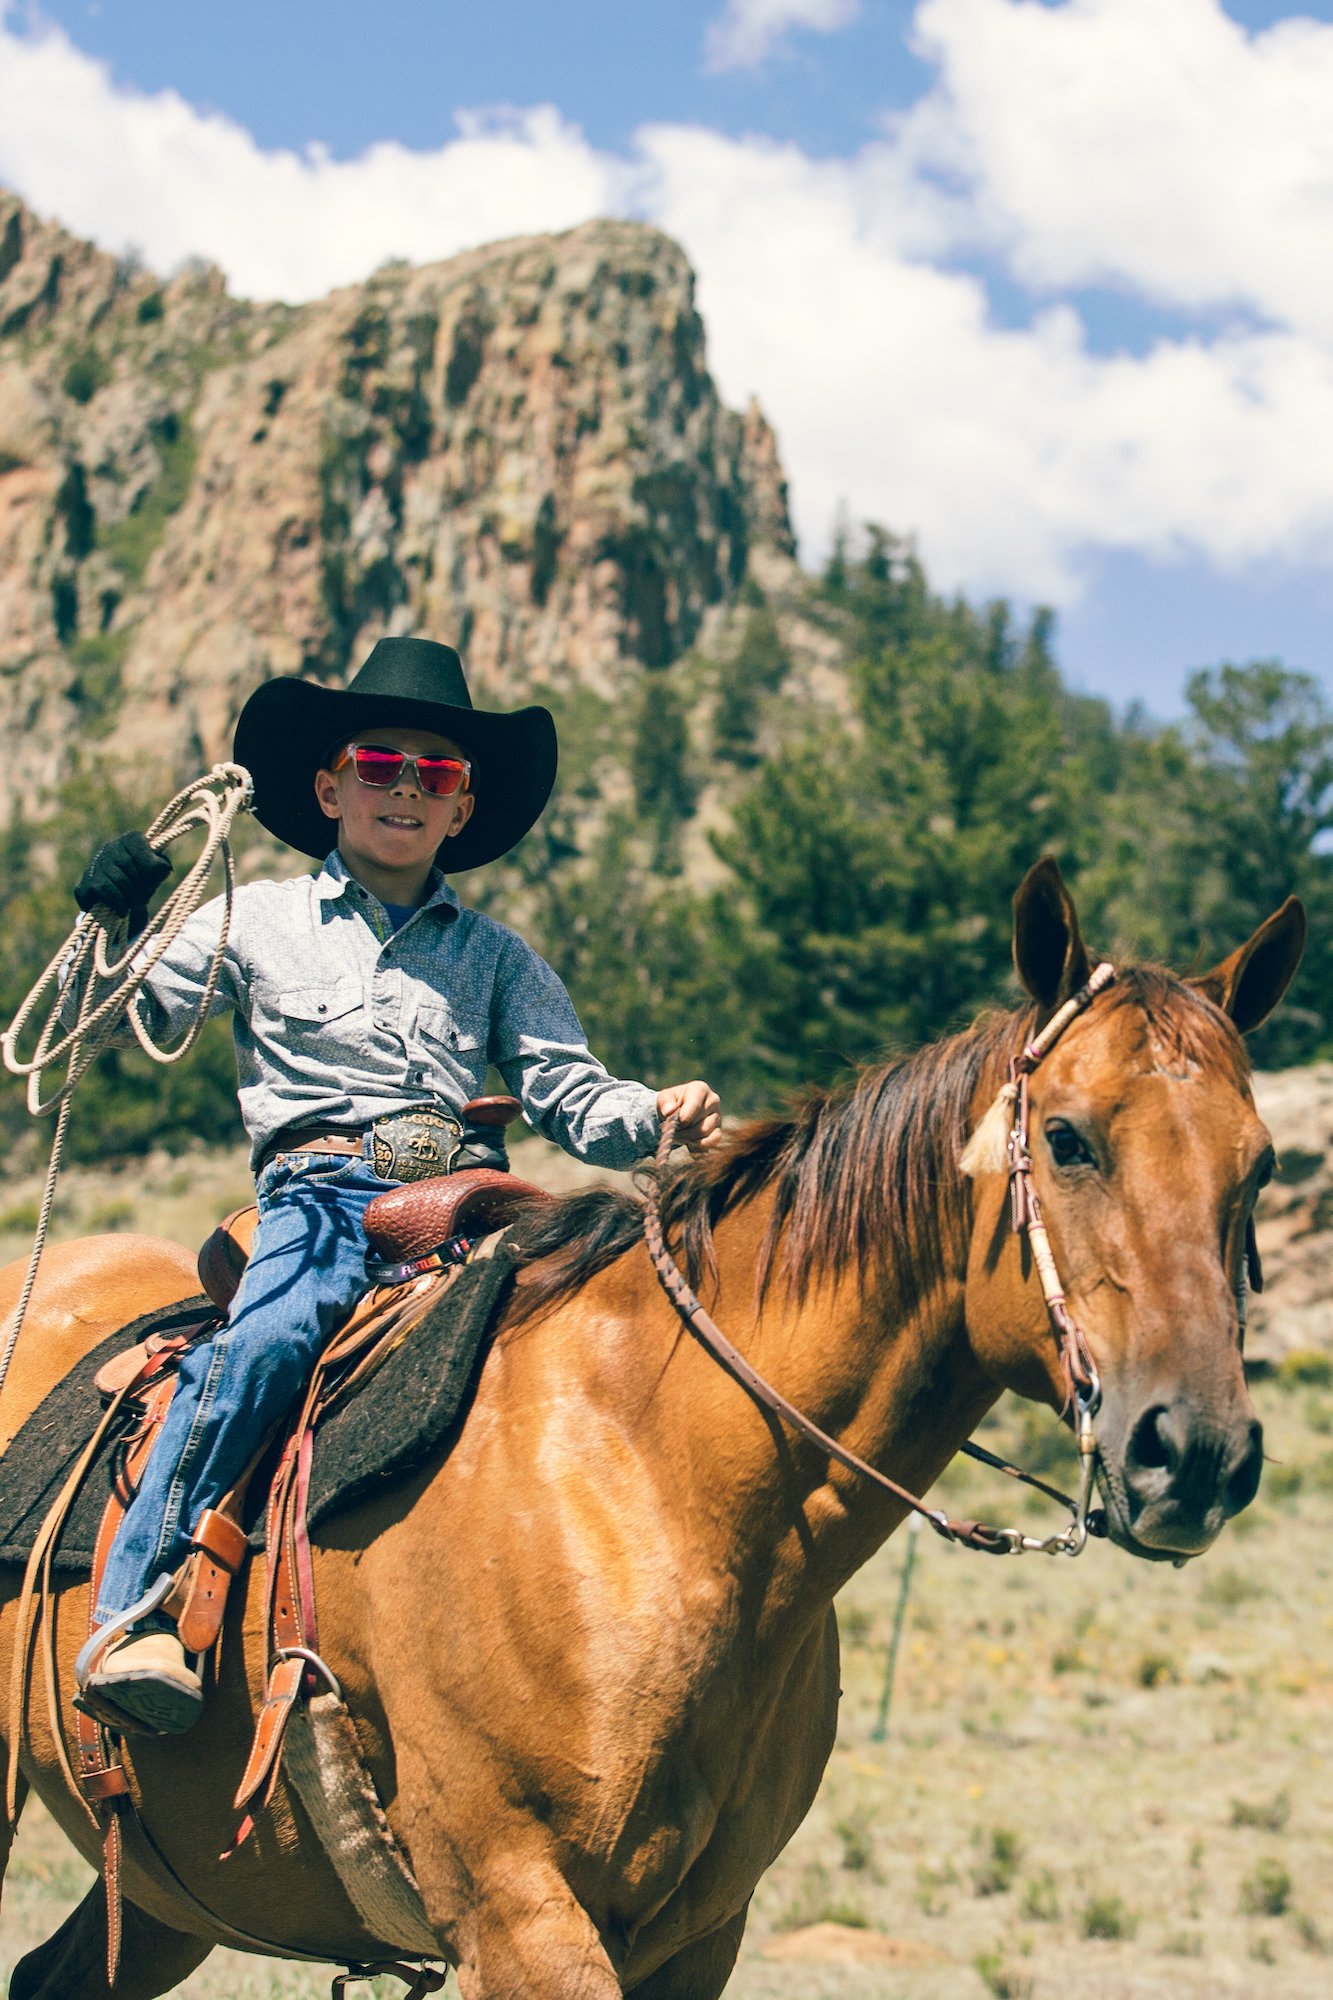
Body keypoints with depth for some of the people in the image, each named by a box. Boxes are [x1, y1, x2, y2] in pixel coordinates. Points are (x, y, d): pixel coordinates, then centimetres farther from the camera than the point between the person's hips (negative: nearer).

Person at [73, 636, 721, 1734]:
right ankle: (135, 1612, -31)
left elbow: (567, 1093, 14)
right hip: (321, 1195, -3)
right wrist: (113, 930, -7)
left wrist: (657, 1112, -7)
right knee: (269, 1337, -33)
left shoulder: (497, 957, 21)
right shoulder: (258, 922, 16)